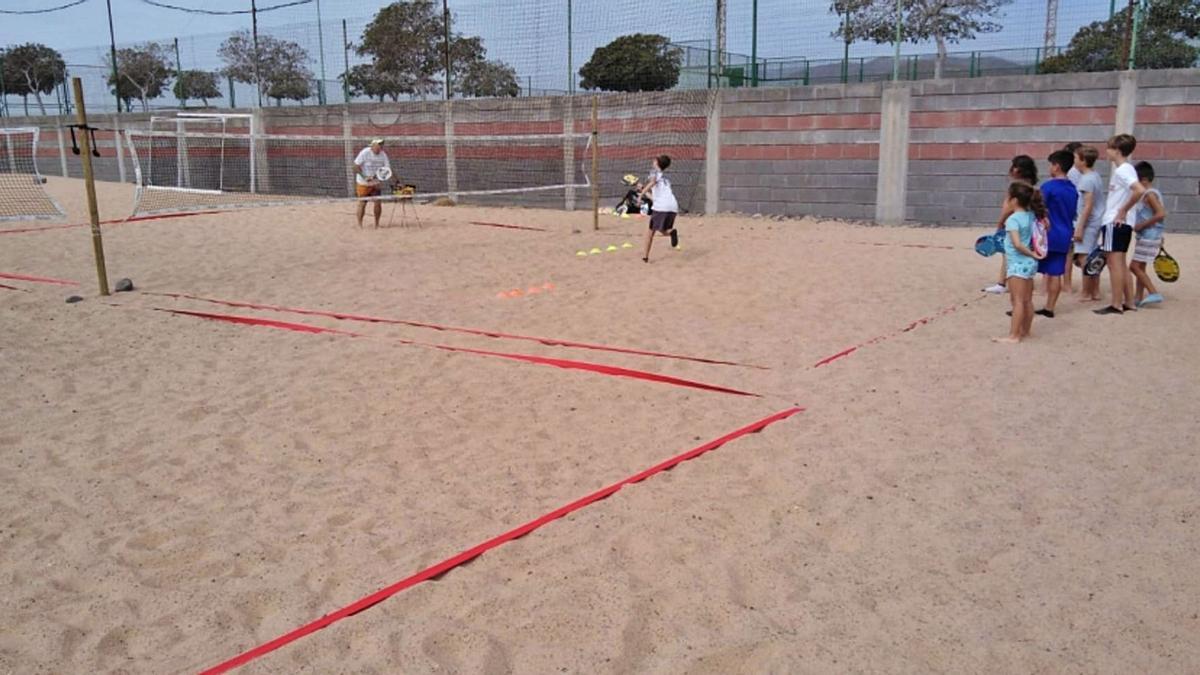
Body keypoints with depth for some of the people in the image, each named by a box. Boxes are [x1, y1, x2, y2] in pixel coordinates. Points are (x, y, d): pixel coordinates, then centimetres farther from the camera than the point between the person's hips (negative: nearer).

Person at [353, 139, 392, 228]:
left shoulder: (383, 155, -3)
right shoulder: (365, 153, -16)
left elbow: (388, 168, 1)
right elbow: (356, 166, -16)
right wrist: (364, 177, -25)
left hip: (376, 183, 4)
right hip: (363, 183, -4)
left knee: (378, 203, -2)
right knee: (362, 203, -1)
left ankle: (377, 225, 12)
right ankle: (359, 225, 11)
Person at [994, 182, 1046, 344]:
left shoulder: (1013, 219, -16)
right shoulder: (1030, 215, 5)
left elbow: (1017, 244, -25)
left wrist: (1032, 254, -13)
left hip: (1018, 264, -8)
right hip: (1029, 263, 8)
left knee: (1018, 301, -8)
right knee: (1027, 300, 15)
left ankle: (1014, 335, -6)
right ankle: (1025, 330, 26)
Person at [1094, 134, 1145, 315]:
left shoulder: (1122, 170, -15)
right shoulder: (1124, 169, 14)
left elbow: (1140, 190, -29)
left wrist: (1123, 211, -21)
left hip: (1114, 224, -10)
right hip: (1121, 224, 10)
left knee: (1114, 263, -6)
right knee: (1120, 264, 14)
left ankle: (1116, 305, -3)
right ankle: (1129, 303, 19)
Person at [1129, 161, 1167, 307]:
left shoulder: (1149, 194, -17)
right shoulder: (1152, 193, 13)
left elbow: (1161, 214, -26)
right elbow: (1160, 212, 20)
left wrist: (1142, 225, -21)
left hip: (1148, 238, -10)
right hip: (1146, 237, 10)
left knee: (1135, 266, -9)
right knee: (1140, 267, 14)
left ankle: (1154, 293, -8)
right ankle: (1139, 297, 19)